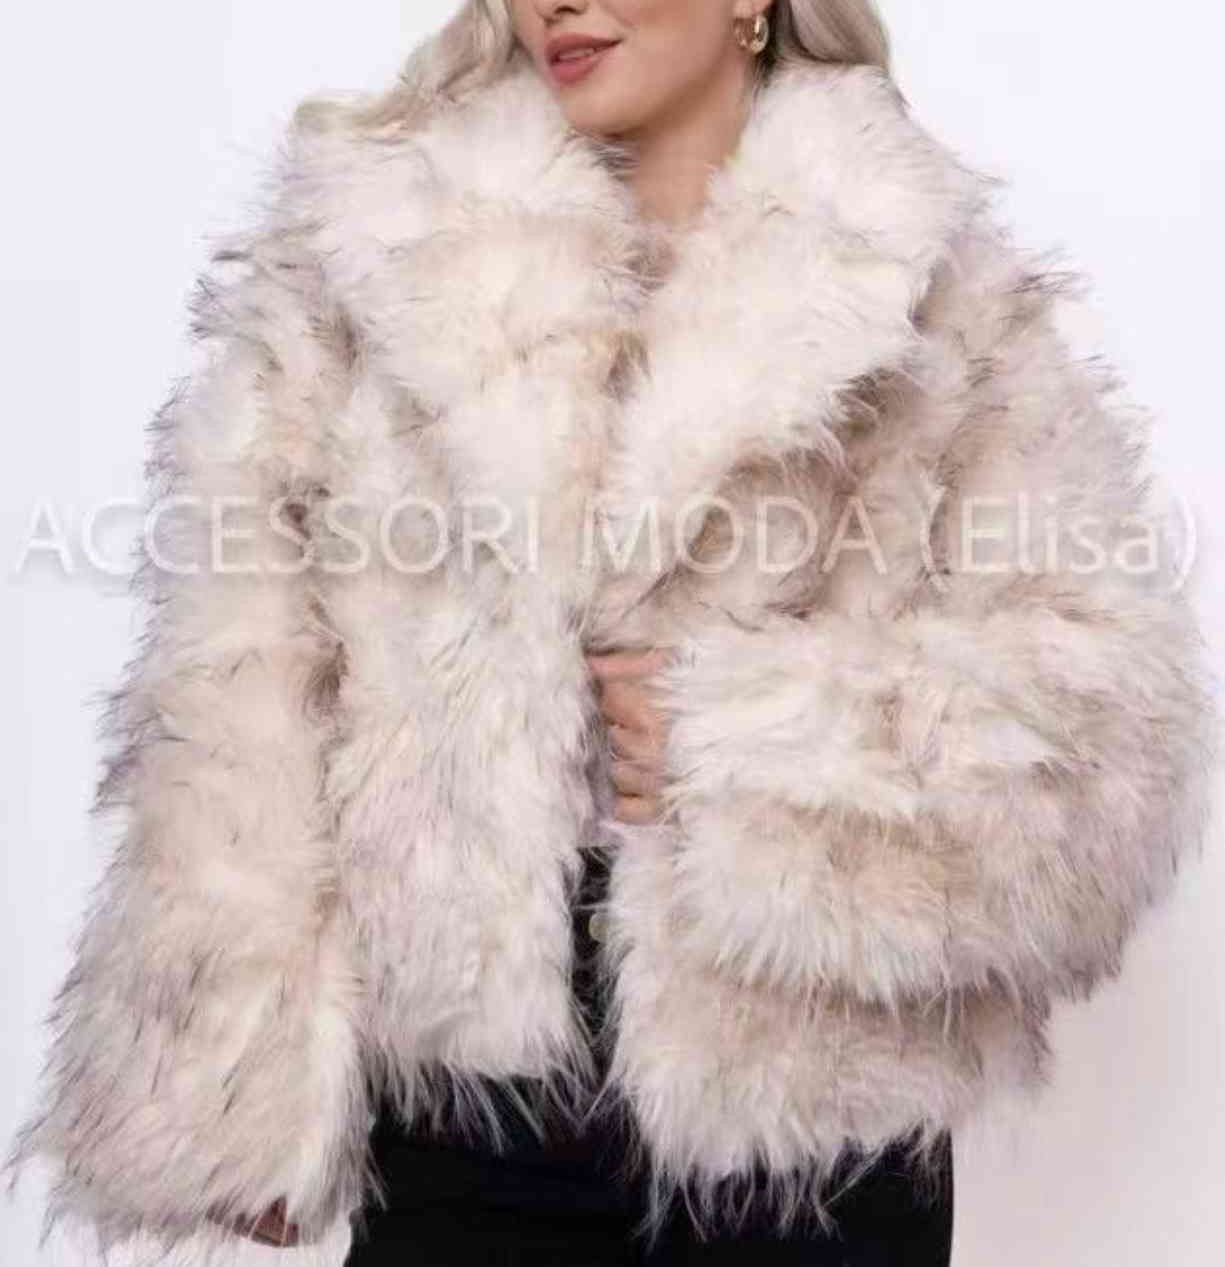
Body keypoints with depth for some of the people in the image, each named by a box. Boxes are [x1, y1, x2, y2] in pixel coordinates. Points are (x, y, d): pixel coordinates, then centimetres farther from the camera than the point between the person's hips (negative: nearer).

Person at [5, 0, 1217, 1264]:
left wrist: (762, 751, -15)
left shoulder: (933, 287, 2)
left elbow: (1109, 724, -4)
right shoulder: (367, 251, 3)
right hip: (456, 1118, 1)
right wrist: (232, 1083, -7)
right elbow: (237, 696, -2)